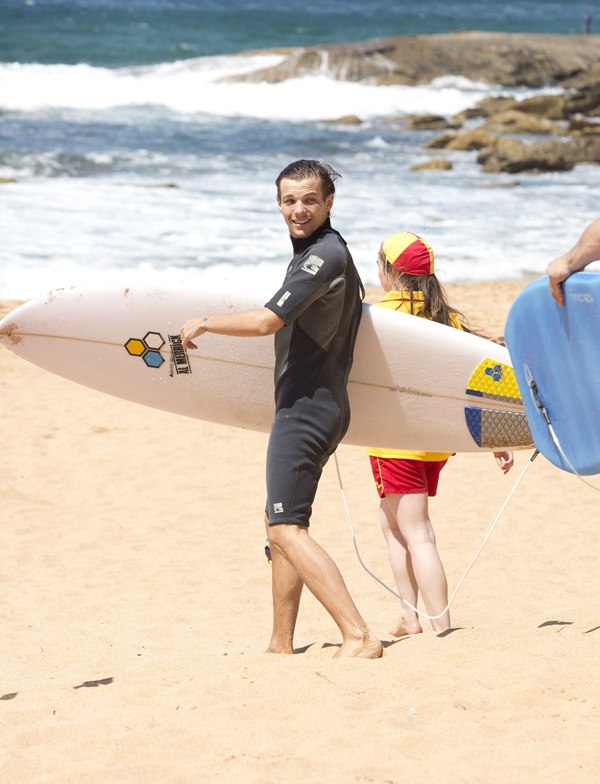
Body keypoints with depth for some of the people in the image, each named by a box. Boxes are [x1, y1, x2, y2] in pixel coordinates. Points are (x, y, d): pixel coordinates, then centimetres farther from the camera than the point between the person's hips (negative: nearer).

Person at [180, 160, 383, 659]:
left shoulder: (323, 256, -16)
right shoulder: (330, 251, 16)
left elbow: (267, 322, -23)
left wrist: (204, 323, -10)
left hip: (307, 408, -11)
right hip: (316, 407, 11)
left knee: (287, 528, -15)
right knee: (282, 526, 16)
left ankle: (359, 637, -24)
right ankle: (281, 645, 22)